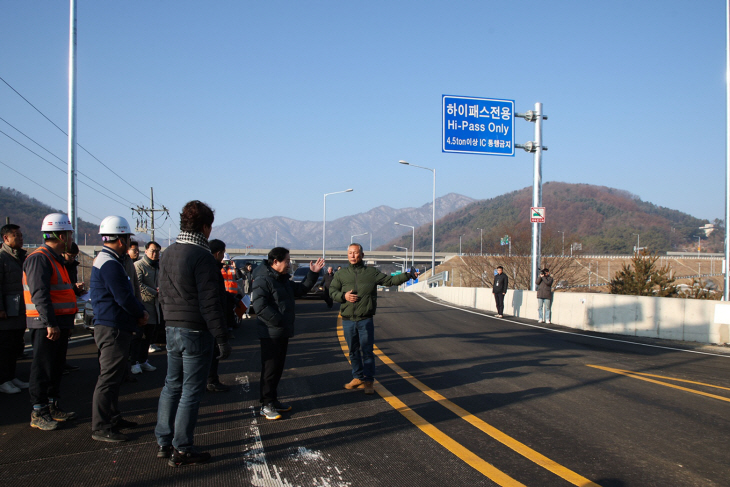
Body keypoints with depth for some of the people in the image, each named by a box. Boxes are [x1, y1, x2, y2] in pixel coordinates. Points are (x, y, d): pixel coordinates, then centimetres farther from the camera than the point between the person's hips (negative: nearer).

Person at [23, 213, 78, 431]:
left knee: (56, 366, 17)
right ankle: (38, 413, 6)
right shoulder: (39, 258, -16)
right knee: (42, 368, -2)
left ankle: (53, 406, 27)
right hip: (46, 325, -10)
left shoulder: (55, 258, 17)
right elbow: (39, 294, -24)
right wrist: (50, 323, -26)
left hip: (58, 324, 10)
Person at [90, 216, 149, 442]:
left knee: (114, 375, 18)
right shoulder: (110, 264, -19)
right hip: (112, 329, -11)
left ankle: (112, 418, 29)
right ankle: (100, 428, 0)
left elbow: (127, 294, 17)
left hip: (114, 328, 11)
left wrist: (140, 311, 3)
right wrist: (142, 313, -5)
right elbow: (124, 298, -22)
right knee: (109, 377, -6)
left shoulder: (105, 260, 16)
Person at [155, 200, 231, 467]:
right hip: (196, 332, -8)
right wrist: (222, 339, -15)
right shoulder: (202, 257, -18)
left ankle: (164, 443, 24)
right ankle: (181, 450, 8)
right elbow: (210, 303, -20)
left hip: (172, 329, 8)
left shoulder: (167, 254, 9)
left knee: (172, 385, 17)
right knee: (191, 391, 1)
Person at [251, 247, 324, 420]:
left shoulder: (283, 279, 16)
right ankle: (266, 405, 5)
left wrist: (313, 273, 16)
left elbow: (300, 289, 25)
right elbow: (260, 306, -25)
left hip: (283, 332, 10)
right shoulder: (263, 280, -17)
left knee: (278, 368, 15)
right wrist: (279, 321, -23)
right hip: (271, 333, -10)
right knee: (270, 369, -4)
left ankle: (273, 400, 26)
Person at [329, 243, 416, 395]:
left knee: (367, 351, -1)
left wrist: (407, 275, -5)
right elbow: (332, 291, 8)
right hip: (348, 321, 2)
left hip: (365, 320, -2)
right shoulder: (341, 274, 8)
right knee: (353, 351, 11)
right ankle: (358, 378, 25)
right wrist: (343, 296, -11)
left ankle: (368, 382, 9)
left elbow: (390, 280, 5)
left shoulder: (372, 272, 5)